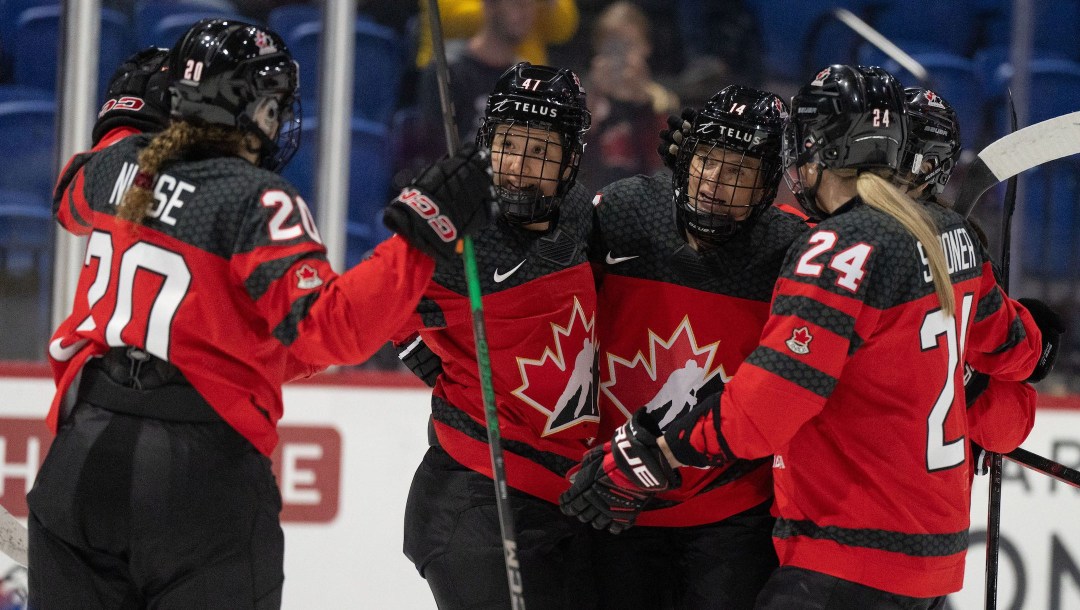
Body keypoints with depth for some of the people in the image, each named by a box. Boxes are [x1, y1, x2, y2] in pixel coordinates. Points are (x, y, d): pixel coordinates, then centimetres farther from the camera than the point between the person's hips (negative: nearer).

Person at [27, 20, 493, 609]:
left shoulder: (119, 164, 7)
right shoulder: (257, 199, -13)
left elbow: (72, 197, 32)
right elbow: (324, 326, -22)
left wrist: (126, 117, 43)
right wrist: (422, 230, -22)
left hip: (82, 453, 6)